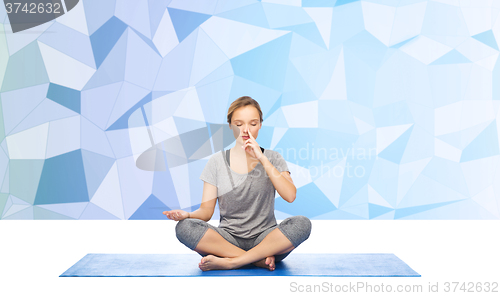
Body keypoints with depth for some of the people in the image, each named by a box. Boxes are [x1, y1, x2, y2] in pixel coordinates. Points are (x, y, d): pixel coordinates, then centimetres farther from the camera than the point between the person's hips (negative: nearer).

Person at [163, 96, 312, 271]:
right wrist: (187, 215, -21)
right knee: (184, 227, -27)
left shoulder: (272, 158, 6)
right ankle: (262, 259, -23)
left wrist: (262, 159, -15)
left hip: (264, 238, 0)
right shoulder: (217, 161, 6)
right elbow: (206, 211, 2)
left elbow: (290, 196, -12)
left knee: (302, 223, -30)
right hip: (228, 239, 1)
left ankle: (229, 262, -24)